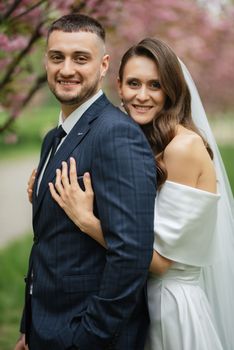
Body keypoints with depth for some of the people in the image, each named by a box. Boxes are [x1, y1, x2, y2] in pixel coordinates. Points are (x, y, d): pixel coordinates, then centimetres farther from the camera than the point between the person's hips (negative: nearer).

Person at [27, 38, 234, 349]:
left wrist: (85, 219, -26)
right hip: (139, 297, 7)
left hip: (173, 303, -7)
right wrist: (45, 198, -7)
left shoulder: (184, 145, -20)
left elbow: (159, 258, -21)